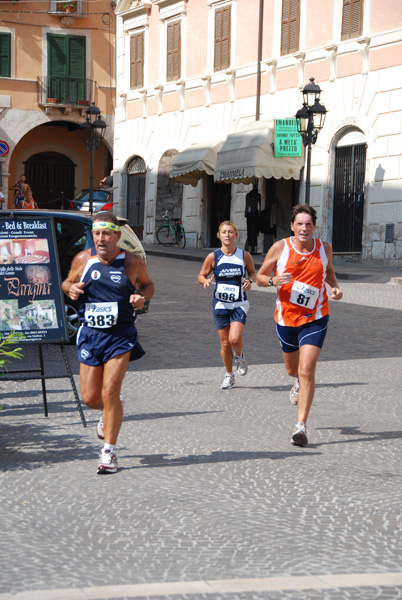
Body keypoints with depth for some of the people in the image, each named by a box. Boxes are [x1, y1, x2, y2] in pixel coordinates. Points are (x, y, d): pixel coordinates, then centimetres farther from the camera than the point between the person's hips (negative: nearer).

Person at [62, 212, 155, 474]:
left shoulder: (132, 262, -4)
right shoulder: (83, 259, 0)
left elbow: (148, 284, 12)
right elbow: (68, 282, 16)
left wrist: (142, 297, -10)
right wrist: (70, 288, -8)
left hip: (120, 336, -3)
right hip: (89, 335, 3)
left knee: (110, 392, -13)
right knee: (90, 398, 5)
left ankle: (109, 452, 1)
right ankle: (109, 412, 43)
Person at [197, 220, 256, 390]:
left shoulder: (244, 255, -3)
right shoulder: (213, 257, -4)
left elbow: (252, 272, 13)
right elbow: (201, 275, 6)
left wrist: (249, 280, -8)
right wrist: (206, 281, -16)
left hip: (239, 304, -1)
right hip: (220, 304, 1)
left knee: (235, 339, -19)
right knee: (225, 343, 4)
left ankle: (239, 356, 17)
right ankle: (229, 375, 25)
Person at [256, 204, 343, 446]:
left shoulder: (324, 248, -2)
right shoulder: (280, 248, -8)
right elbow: (260, 276, 1)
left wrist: (336, 287, 0)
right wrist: (273, 280, -21)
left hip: (315, 319, -1)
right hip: (286, 317, 1)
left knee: (306, 371, -15)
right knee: (293, 370, 19)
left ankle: (301, 426, -11)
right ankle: (300, 382, 58)